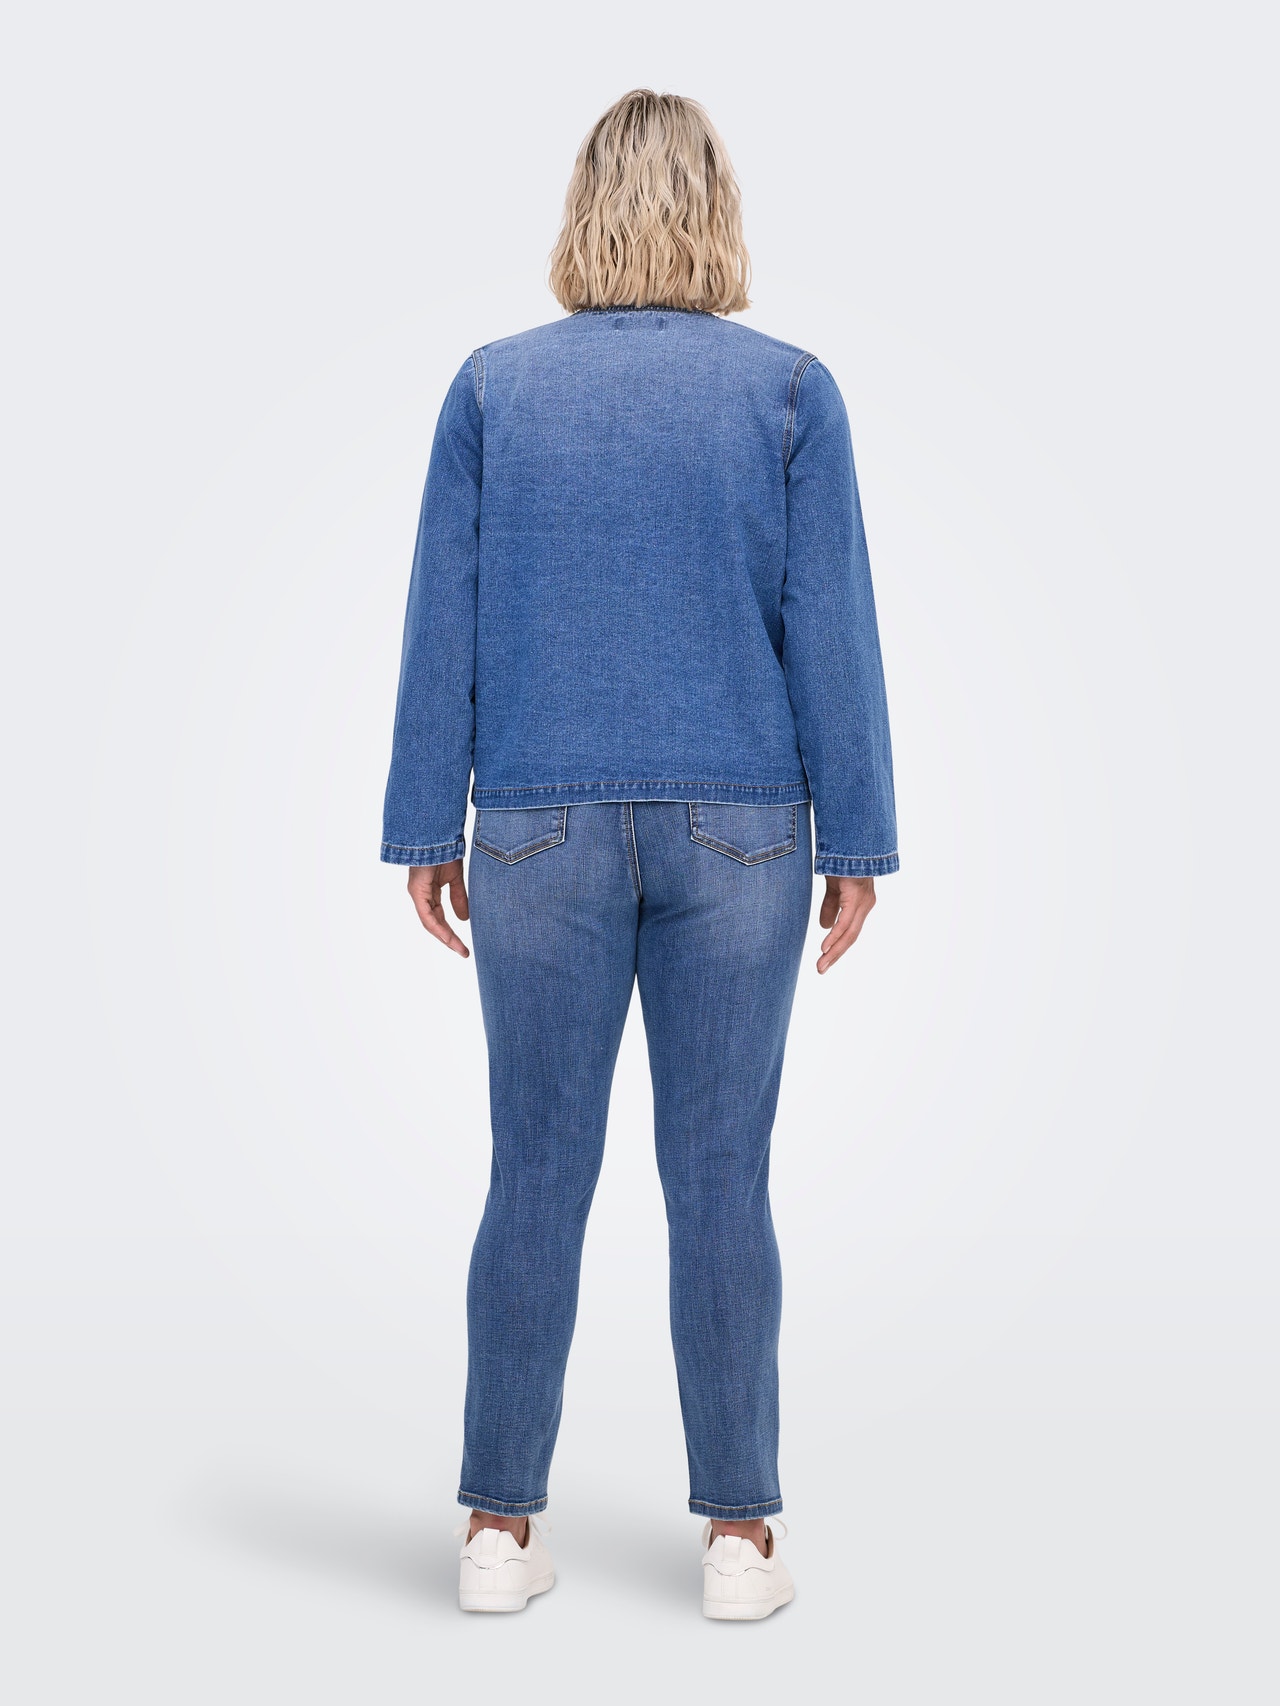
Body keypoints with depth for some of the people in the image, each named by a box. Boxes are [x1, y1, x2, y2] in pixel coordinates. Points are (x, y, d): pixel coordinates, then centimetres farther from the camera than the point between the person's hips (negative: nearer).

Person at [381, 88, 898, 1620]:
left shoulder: (494, 385, 3)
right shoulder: (788, 389, 0)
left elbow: (443, 623, 2)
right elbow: (830, 627, -2)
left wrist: (426, 832, 7)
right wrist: (854, 844, 3)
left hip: (543, 834, 1)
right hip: (736, 832, -1)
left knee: (535, 1176, 8)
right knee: (720, 1180, 6)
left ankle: (501, 1528, 15)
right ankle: (737, 1535, 14)